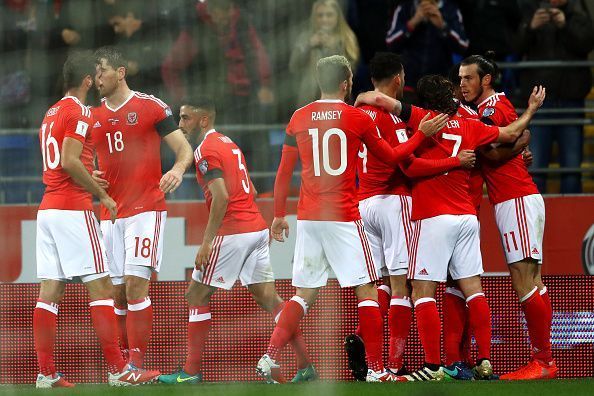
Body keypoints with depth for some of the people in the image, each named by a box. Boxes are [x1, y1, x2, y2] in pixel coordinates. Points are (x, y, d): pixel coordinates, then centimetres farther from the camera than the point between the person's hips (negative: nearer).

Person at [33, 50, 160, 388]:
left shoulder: (51, 114, 18)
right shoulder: (79, 113, -9)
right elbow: (69, 161, -19)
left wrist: (90, 179, 28)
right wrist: (102, 195, -12)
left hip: (47, 208, 9)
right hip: (73, 209, -9)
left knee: (51, 291, 5)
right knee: (101, 287, -7)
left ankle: (47, 373, 2)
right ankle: (119, 370, -10)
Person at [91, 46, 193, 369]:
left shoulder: (150, 107, -1)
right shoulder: (93, 118, 14)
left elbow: (185, 148, -2)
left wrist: (178, 170, -24)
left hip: (146, 209, -5)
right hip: (110, 214, 5)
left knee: (135, 284, -15)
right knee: (118, 291, 4)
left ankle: (137, 364, -14)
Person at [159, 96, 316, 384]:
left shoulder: (206, 150, -10)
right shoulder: (229, 144, 19)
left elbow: (221, 197, -20)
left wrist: (206, 242, -19)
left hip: (232, 233, -9)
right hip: (257, 228, 9)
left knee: (197, 295, 0)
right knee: (268, 298, 8)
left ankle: (192, 371, 0)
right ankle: (305, 365, 2)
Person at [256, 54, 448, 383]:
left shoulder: (299, 118, 6)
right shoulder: (358, 118, -3)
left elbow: (284, 172, 9)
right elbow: (391, 157, 11)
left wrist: (279, 215, 18)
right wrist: (421, 133, 23)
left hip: (307, 218, 4)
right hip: (344, 217, -4)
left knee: (304, 294, 12)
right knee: (366, 291, 3)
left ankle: (269, 358, 0)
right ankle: (376, 370, -1)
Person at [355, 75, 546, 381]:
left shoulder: (423, 119, -4)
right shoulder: (470, 127, 10)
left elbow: (380, 99, -13)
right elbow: (511, 133, 22)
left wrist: (360, 99, 8)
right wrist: (531, 110, 39)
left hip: (432, 218, -6)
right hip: (468, 217, 6)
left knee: (423, 292, -5)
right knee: (473, 289, 7)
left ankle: (433, 366, -11)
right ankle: (485, 362, 4)